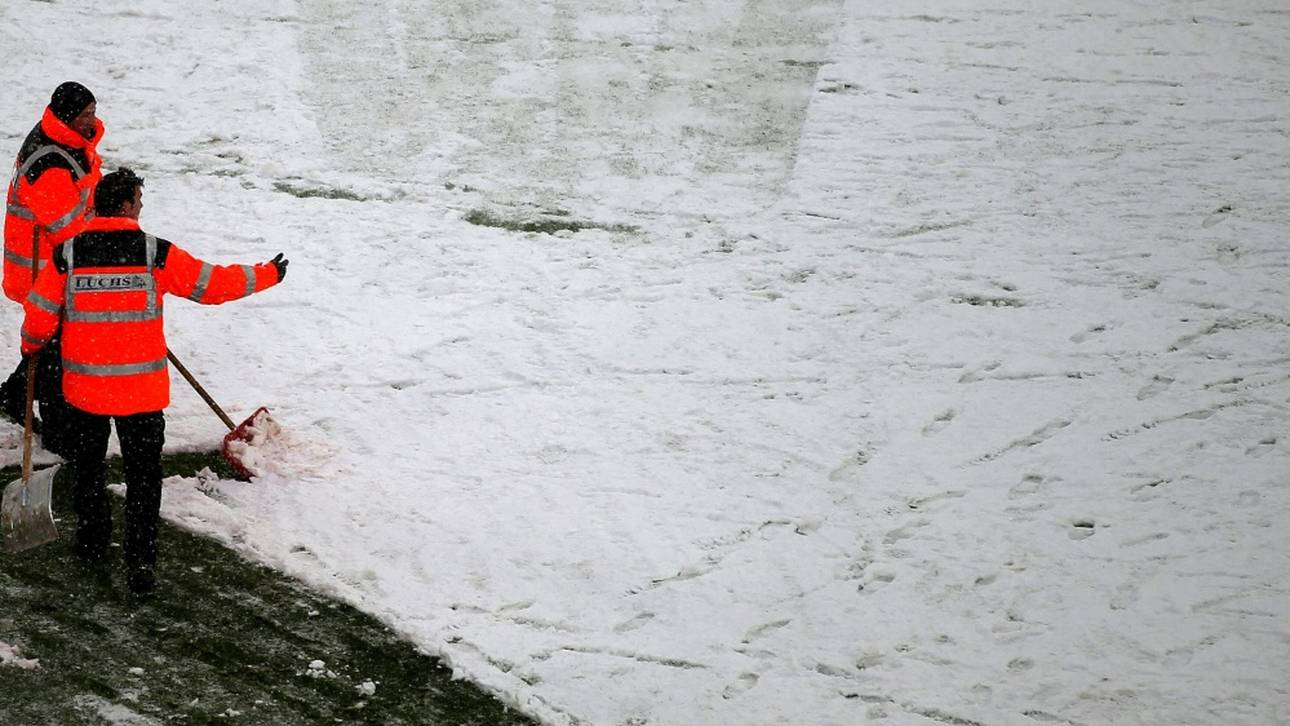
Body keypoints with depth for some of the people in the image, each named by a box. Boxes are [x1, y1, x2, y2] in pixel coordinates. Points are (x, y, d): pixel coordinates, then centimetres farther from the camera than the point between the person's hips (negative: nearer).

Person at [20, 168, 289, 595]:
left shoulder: (67, 255, -7)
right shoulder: (155, 254, -10)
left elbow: (39, 315, 0)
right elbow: (213, 284, -4)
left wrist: (32, 347, 23)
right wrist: (267, 275, 11)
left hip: (84, 387, 2)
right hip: (141, 390, -2)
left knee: (87, 466, 22)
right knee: (143, 476, 7)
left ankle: (92, 542, 35)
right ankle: (140, 564, 3)